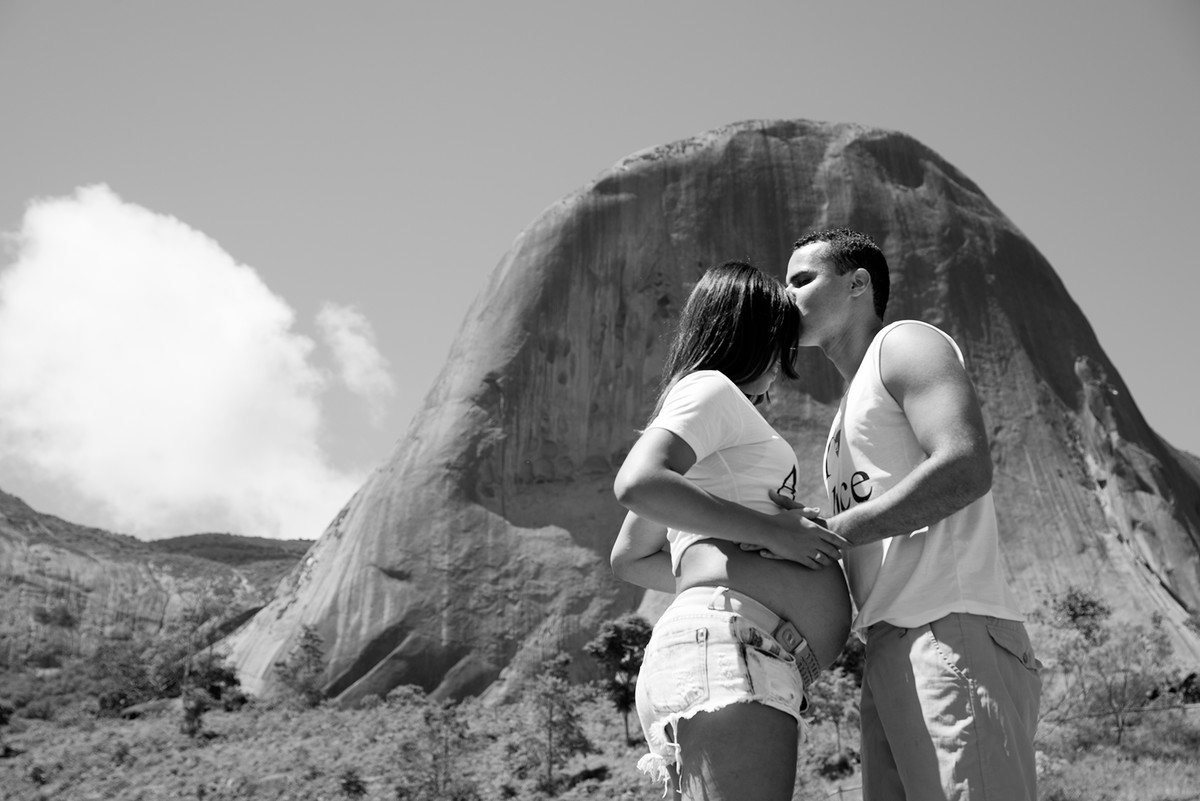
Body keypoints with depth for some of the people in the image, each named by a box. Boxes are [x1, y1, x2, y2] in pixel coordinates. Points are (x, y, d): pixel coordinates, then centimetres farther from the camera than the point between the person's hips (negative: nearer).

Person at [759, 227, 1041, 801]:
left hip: (951, 639, -9)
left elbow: (966, 469, -16)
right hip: (891, 655, 9)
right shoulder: (853, 407, 28)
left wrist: (826, 532, -13)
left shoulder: (905, 343, 3)